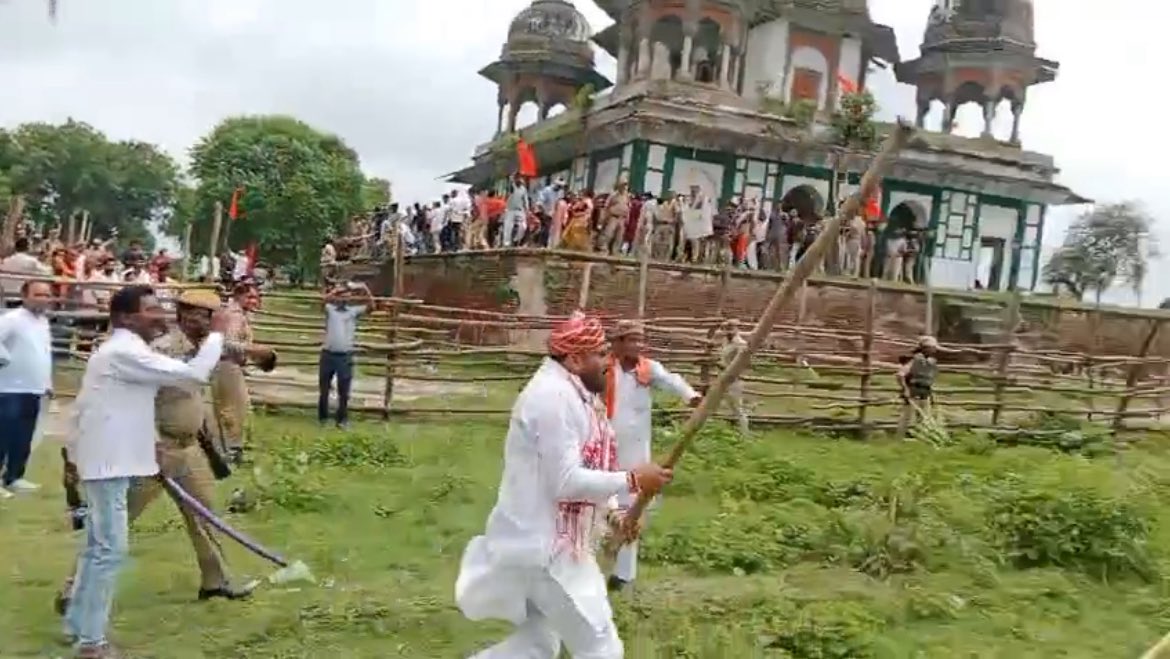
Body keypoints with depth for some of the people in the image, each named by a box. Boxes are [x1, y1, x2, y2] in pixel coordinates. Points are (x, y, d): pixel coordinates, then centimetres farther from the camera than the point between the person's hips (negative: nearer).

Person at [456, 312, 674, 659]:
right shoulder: (554, 396, -20)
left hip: (546, 542, 11)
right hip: (543, 547, -11)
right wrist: (632, 481, -17)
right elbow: (566, 482, -24)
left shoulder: (569, 394, 13)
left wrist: (612, 513, 7)